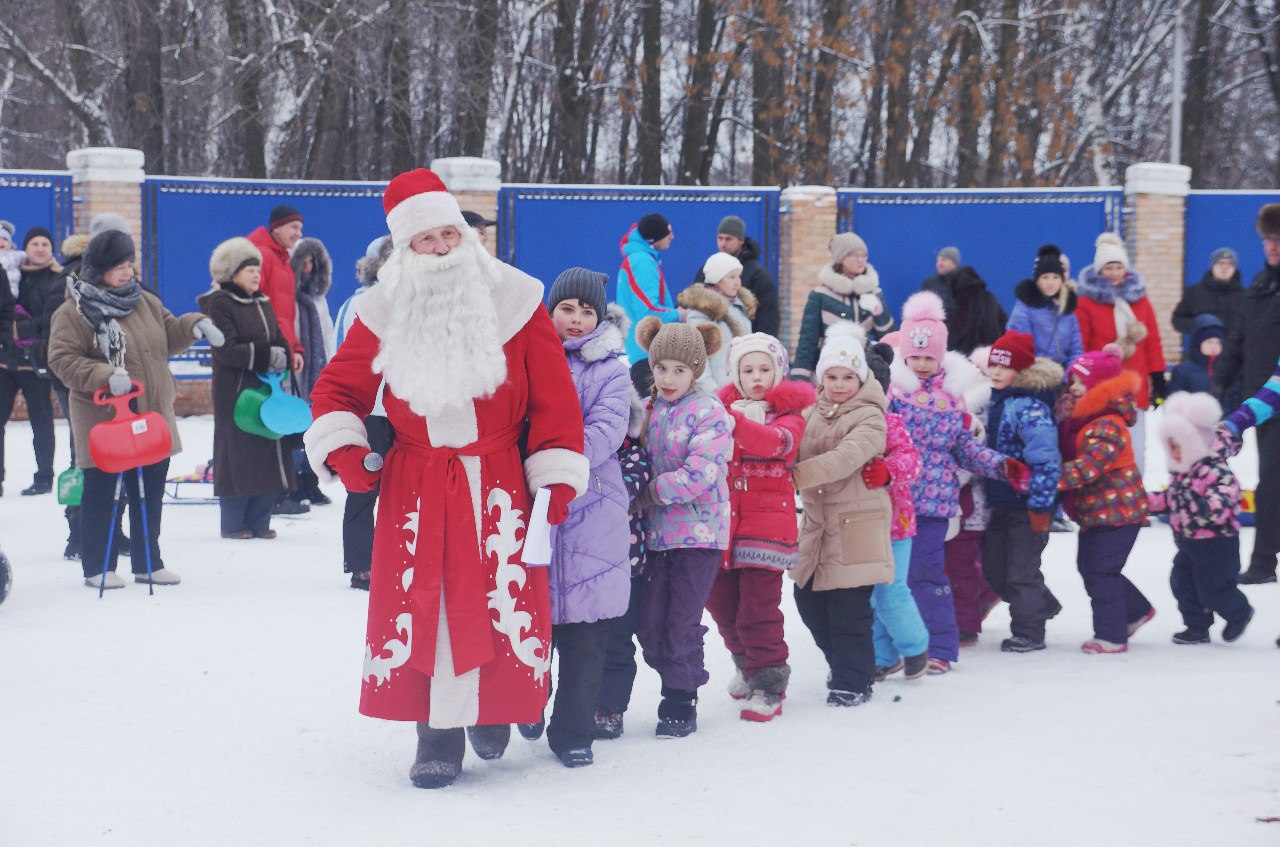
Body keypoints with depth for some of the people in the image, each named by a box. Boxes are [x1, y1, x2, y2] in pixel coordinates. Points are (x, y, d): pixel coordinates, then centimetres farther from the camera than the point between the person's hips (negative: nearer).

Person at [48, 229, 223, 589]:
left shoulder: (145, 302, 9)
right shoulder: (75, 311, -10)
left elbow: (168, 336, 19)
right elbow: (62, 360, -15)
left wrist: (195, 326, -2)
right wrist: (105, 376, -27)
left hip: (152, 417, 6)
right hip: (102, 420, -6)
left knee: (149, 493, 12)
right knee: (100, 493, 3)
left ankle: (148, 562, 24)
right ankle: (97, 567, 13)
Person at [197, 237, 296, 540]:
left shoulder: (262, 303, 16)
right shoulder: (220, 304, -6)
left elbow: (280, 342, 15)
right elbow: (226, 350, -15)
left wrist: (281, 359, -8)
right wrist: (266, 356, -18)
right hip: (235, 392, -7)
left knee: (269, 453, 5)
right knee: (238, 455, -4)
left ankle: (258, 521, 13)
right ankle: (233, 524, 5)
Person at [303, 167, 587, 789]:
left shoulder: (513, 300, -2)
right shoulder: (385, 313, 2)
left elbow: (554, 398, 1)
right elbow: (338, 387, 12)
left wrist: (557, 477, -4)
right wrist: (341, 449, -6)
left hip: (499, 482, -1)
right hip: (416, 487, 1)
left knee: (504, 602, -3)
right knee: (421, 607, -2)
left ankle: (494, 708, 20)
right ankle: (438, 737, 7)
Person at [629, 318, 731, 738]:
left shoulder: (709, 412, -10)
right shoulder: (648, 410, 9)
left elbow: (698, 477, -19)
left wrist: (647, 493, -17)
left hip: (699, 531, -6)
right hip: (658, 531, 6)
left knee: (682, 623, -2)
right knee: (649, 622, 5)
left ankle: (680, 704, 11)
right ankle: (677, 684, 22)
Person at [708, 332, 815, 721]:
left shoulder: (789, 415, -2)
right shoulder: (725, 406, 12)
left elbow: (776, 442, -25)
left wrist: (733, 421, -41)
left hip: (767, 523, -5)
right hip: (723, 522, 5)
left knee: (758, 609, -9)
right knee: (720, 600, 14)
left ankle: (768, 685, 1)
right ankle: (747, 663, 37)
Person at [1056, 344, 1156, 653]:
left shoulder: (1107, 426, -22)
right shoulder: (1078, 420, 8)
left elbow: (1087, 466, -33)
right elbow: (1065, 454, 16)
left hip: (1117, 511, -10)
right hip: (1095, 511, 10)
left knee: (1101, 570, -7)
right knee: (1088, 567, 18)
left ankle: (1111, 636, 2)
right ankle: (1137, 610, 35)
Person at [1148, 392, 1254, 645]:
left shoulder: (1218, 473, -23)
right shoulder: (1181, 472, 6)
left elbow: (1225, 499, -36)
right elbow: (1170, 497, 20)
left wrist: (1206, 506, -51)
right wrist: (1147, 501, 14)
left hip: (1216, 543, -9)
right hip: (1188, 541, 9)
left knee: (1214, 588, 1)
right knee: (1183, 583, 10)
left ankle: (1239, 613, 30)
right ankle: (1197, 628, 23)